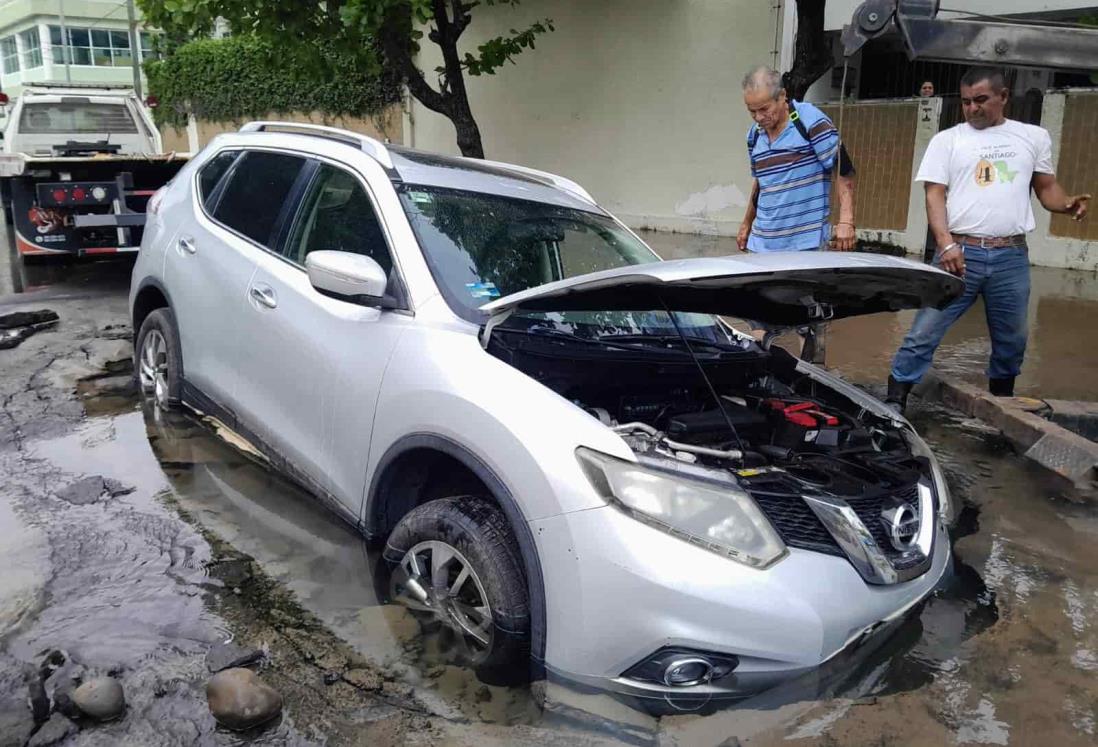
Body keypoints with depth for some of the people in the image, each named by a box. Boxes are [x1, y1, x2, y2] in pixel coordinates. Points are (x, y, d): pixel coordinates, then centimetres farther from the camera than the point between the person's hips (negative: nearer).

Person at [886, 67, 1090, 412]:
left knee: (1012, 340, 15)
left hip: (1012, 256, 3)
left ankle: (1002, 403, 35)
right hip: (960, 252, -3)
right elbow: (935, 195, -2)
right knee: (924, 333, -6)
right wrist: (946, 244, -15)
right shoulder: (947, 140, 5)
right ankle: (894, 402, 0)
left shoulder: (1034, 137, 12)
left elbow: (1046, 188, 16)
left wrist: (1067, 203, -8)